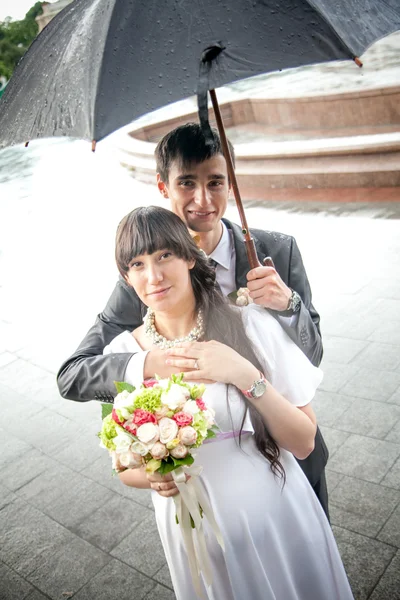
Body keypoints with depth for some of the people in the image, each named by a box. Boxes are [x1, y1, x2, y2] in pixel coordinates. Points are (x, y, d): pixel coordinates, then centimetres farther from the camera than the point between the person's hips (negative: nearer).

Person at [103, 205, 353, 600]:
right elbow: (125, 467, 2)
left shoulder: (252, 325, -17)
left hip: (279, 521, -1)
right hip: (194, 533, 1)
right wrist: (153, 476, -21)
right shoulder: (121, 354, -11)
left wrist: (244, 375, -28)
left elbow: (304, 442, -14)